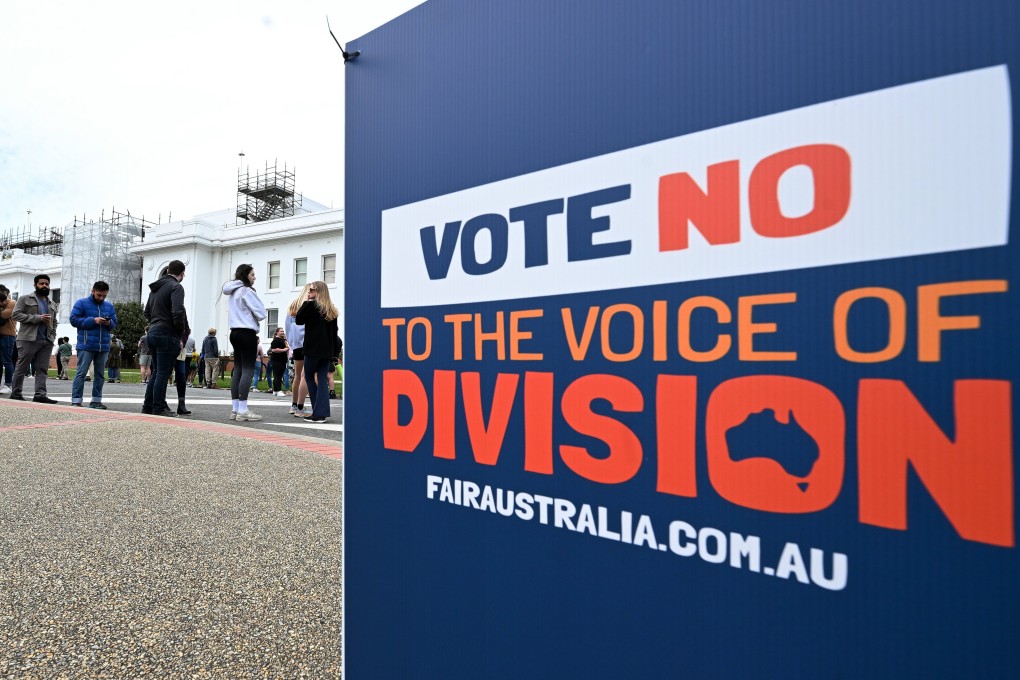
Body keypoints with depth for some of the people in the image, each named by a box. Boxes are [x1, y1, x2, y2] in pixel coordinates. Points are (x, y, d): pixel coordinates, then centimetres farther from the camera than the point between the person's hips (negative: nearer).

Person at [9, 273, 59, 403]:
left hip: (47, 341, 4)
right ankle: (15, 393, 11)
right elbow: (15, 314, -6)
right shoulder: (25, 299, 5)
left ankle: (40, 394, -5)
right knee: (21, 368, 1)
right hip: (28, 339, -4)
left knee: (42, 369, -1)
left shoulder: (52, 304, 20)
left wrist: (53, 336, 9)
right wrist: (37, 318, -15)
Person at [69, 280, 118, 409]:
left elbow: (115, 323, 16)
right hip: (86, 345, -5)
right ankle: (76, 401, -2)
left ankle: (96, 400, 15)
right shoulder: (81, 303, 1)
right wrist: (93, 320, -16)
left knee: (100, 374, 8)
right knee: (81, 373, -5)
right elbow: (74, 320, -6)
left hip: (104, 346, 5)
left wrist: (109, 323, -7)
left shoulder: (109, 305, 13)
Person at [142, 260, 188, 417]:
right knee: (163, 374, -4)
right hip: (167, 334, -9)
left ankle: (148, 407, 20)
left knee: (156, 372, 16)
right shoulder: (176, 287, -9)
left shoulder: (155, 288, 19)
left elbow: (147, 312, 21)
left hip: (152, 332, 9)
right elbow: (178, 312, -20)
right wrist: (181, 335, -11)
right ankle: (159, 409, 1)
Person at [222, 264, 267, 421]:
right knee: (248, 370, -10)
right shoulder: (247, 291, -9)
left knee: (237, 370, 7)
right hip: (247, 333, -9)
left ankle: (235, 409, 7)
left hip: (235, 332, 9)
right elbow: (261, 313, -12)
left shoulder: (232, 292, 19)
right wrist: (255, 320, 10)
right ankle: (242, 410, -15)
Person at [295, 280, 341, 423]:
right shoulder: (331, 309, 9)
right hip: (327, 350, 5)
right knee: (322, 380, 6)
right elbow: (335, 331, 10)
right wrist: (335, 352, 14)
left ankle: (317, 413, 6)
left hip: (313, 348, -5)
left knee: (309, 377, 9)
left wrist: (305, 302, 6)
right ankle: (321, 412, 1)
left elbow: (298, 320, 1)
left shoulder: (311, 305, -8)